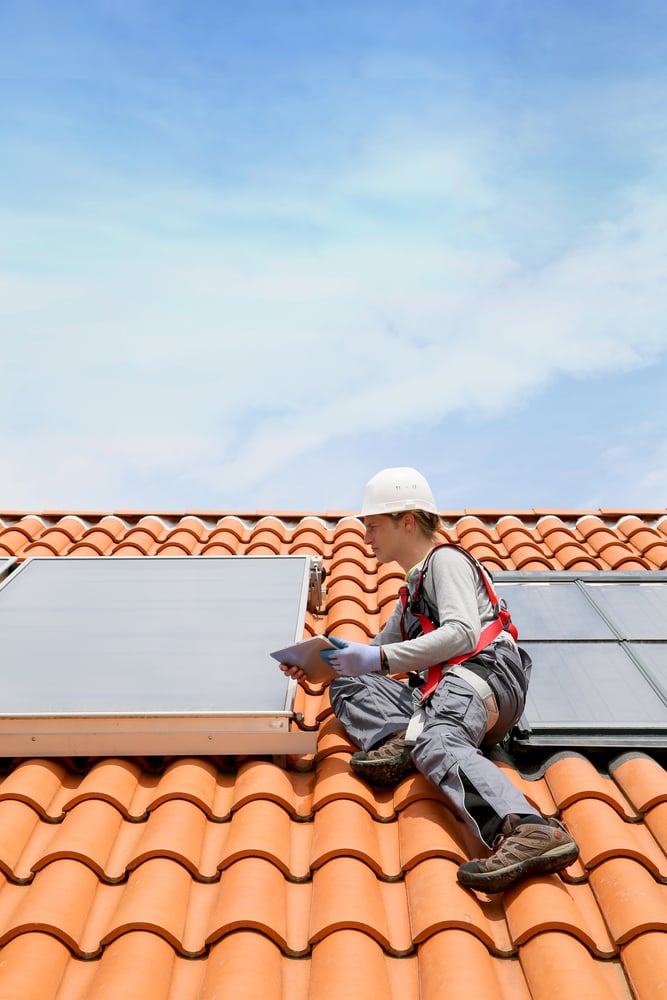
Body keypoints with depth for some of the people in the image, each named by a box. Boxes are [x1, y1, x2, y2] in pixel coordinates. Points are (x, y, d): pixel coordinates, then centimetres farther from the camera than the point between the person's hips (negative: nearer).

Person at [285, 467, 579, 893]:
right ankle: (397, 739, -23)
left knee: (435, 741, -38)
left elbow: (462, 633, -12)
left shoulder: (446, 559, 6)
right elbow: (378, 653, 36)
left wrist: (379, 659, -16)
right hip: (444, 689, 9)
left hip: (485, 670, -9)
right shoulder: (413, 588, 35)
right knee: (348, 684, 6)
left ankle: (529, 831, -58)